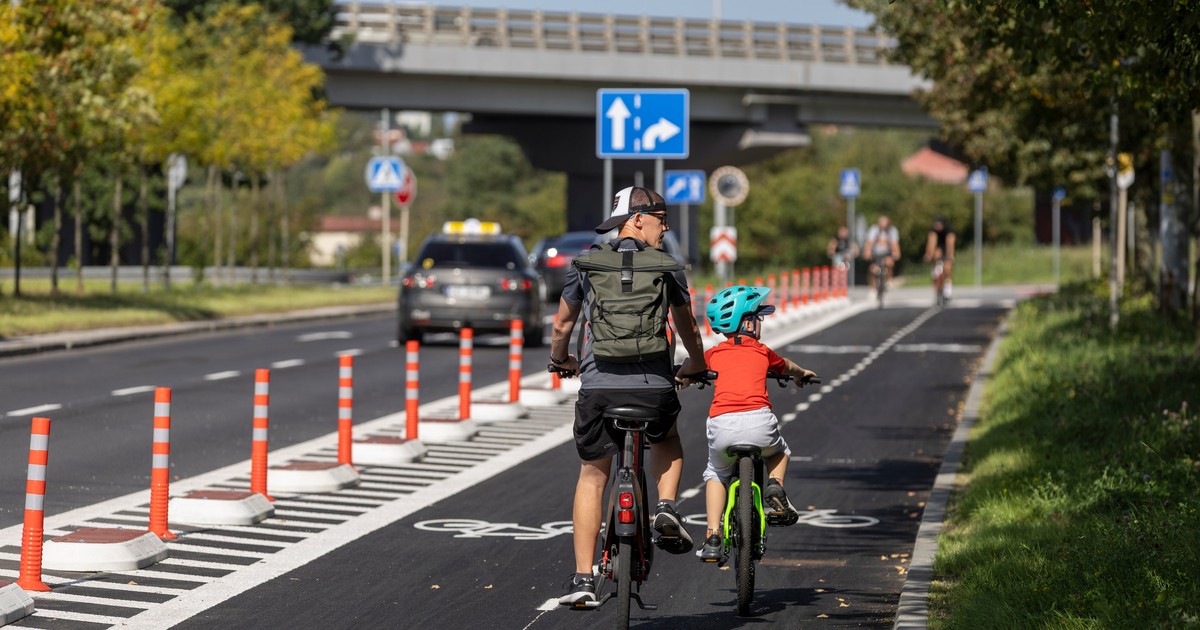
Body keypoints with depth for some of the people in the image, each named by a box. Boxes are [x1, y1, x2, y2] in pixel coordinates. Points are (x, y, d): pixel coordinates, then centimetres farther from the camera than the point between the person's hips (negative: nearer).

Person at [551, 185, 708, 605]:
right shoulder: (667, 268, 6)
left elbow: (562, 326, 20)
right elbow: (688, 329, 18)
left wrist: (561, 360, 42)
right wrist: (695, 366, 40)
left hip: (598, 386, 1)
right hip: (654, 386, -1)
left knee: (592, 476, 15)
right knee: (667, 440, 33)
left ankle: (583, 579, 8)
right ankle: (667, 508, 7)